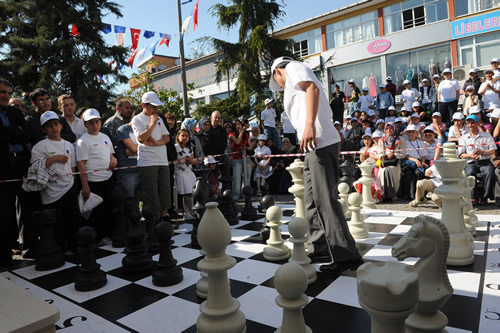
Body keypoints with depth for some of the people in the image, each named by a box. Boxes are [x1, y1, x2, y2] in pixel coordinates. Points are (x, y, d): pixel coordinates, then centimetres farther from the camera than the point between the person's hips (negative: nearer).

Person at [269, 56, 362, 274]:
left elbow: (312, 88, -15)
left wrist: (309, 125, -26)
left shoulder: (293, 67, 8)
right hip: (315, 145, 10)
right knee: (313, 201, 12)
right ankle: (319, 249, 19)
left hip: (321, 142, -10)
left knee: (325, 200, -11)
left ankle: (346, 256, -7)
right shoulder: (294, 85, 32)